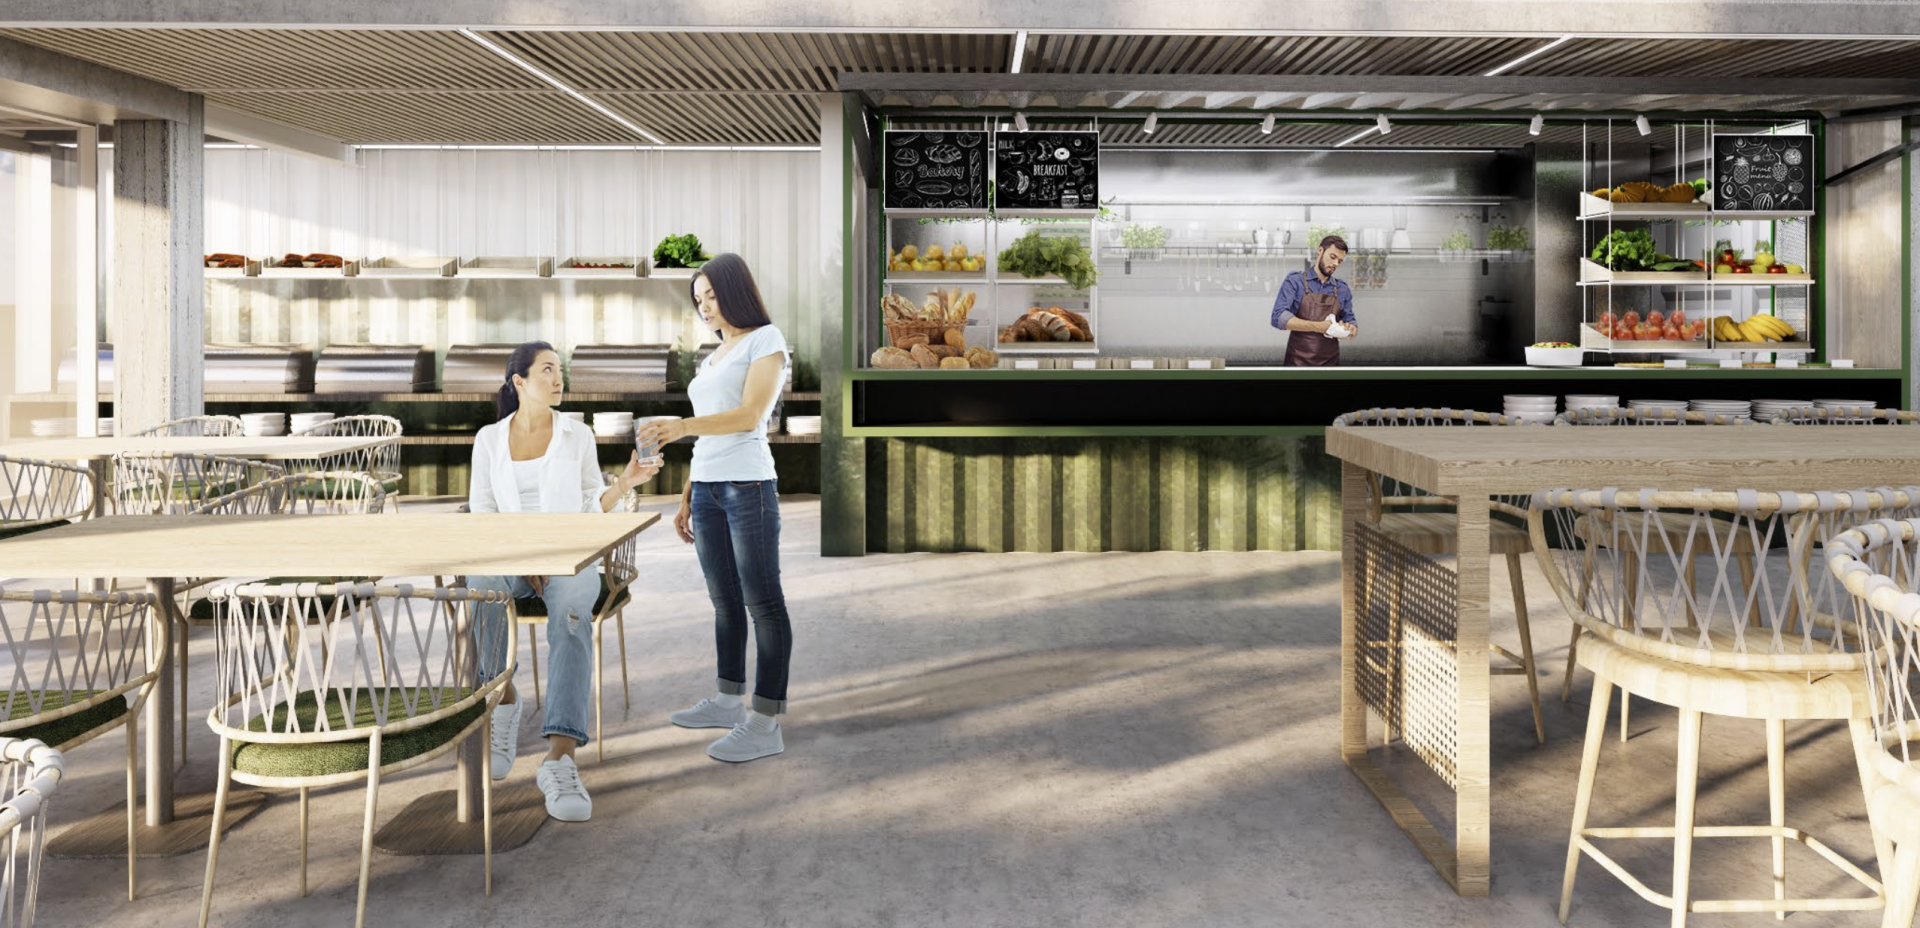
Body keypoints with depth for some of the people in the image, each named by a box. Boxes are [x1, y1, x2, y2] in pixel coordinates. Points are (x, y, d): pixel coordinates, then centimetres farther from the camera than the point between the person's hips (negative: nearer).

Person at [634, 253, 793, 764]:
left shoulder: (766, 339, -2)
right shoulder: (713, 358, 21)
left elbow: (750, 415, -16)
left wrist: (681, 425, -28)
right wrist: (687, 498, 19)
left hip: (748, 486, -8)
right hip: (707, 489, 8)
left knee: (763, 601, -6)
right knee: (725, 600, 13)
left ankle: (767, 723, -5)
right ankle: (729, 702, 23)